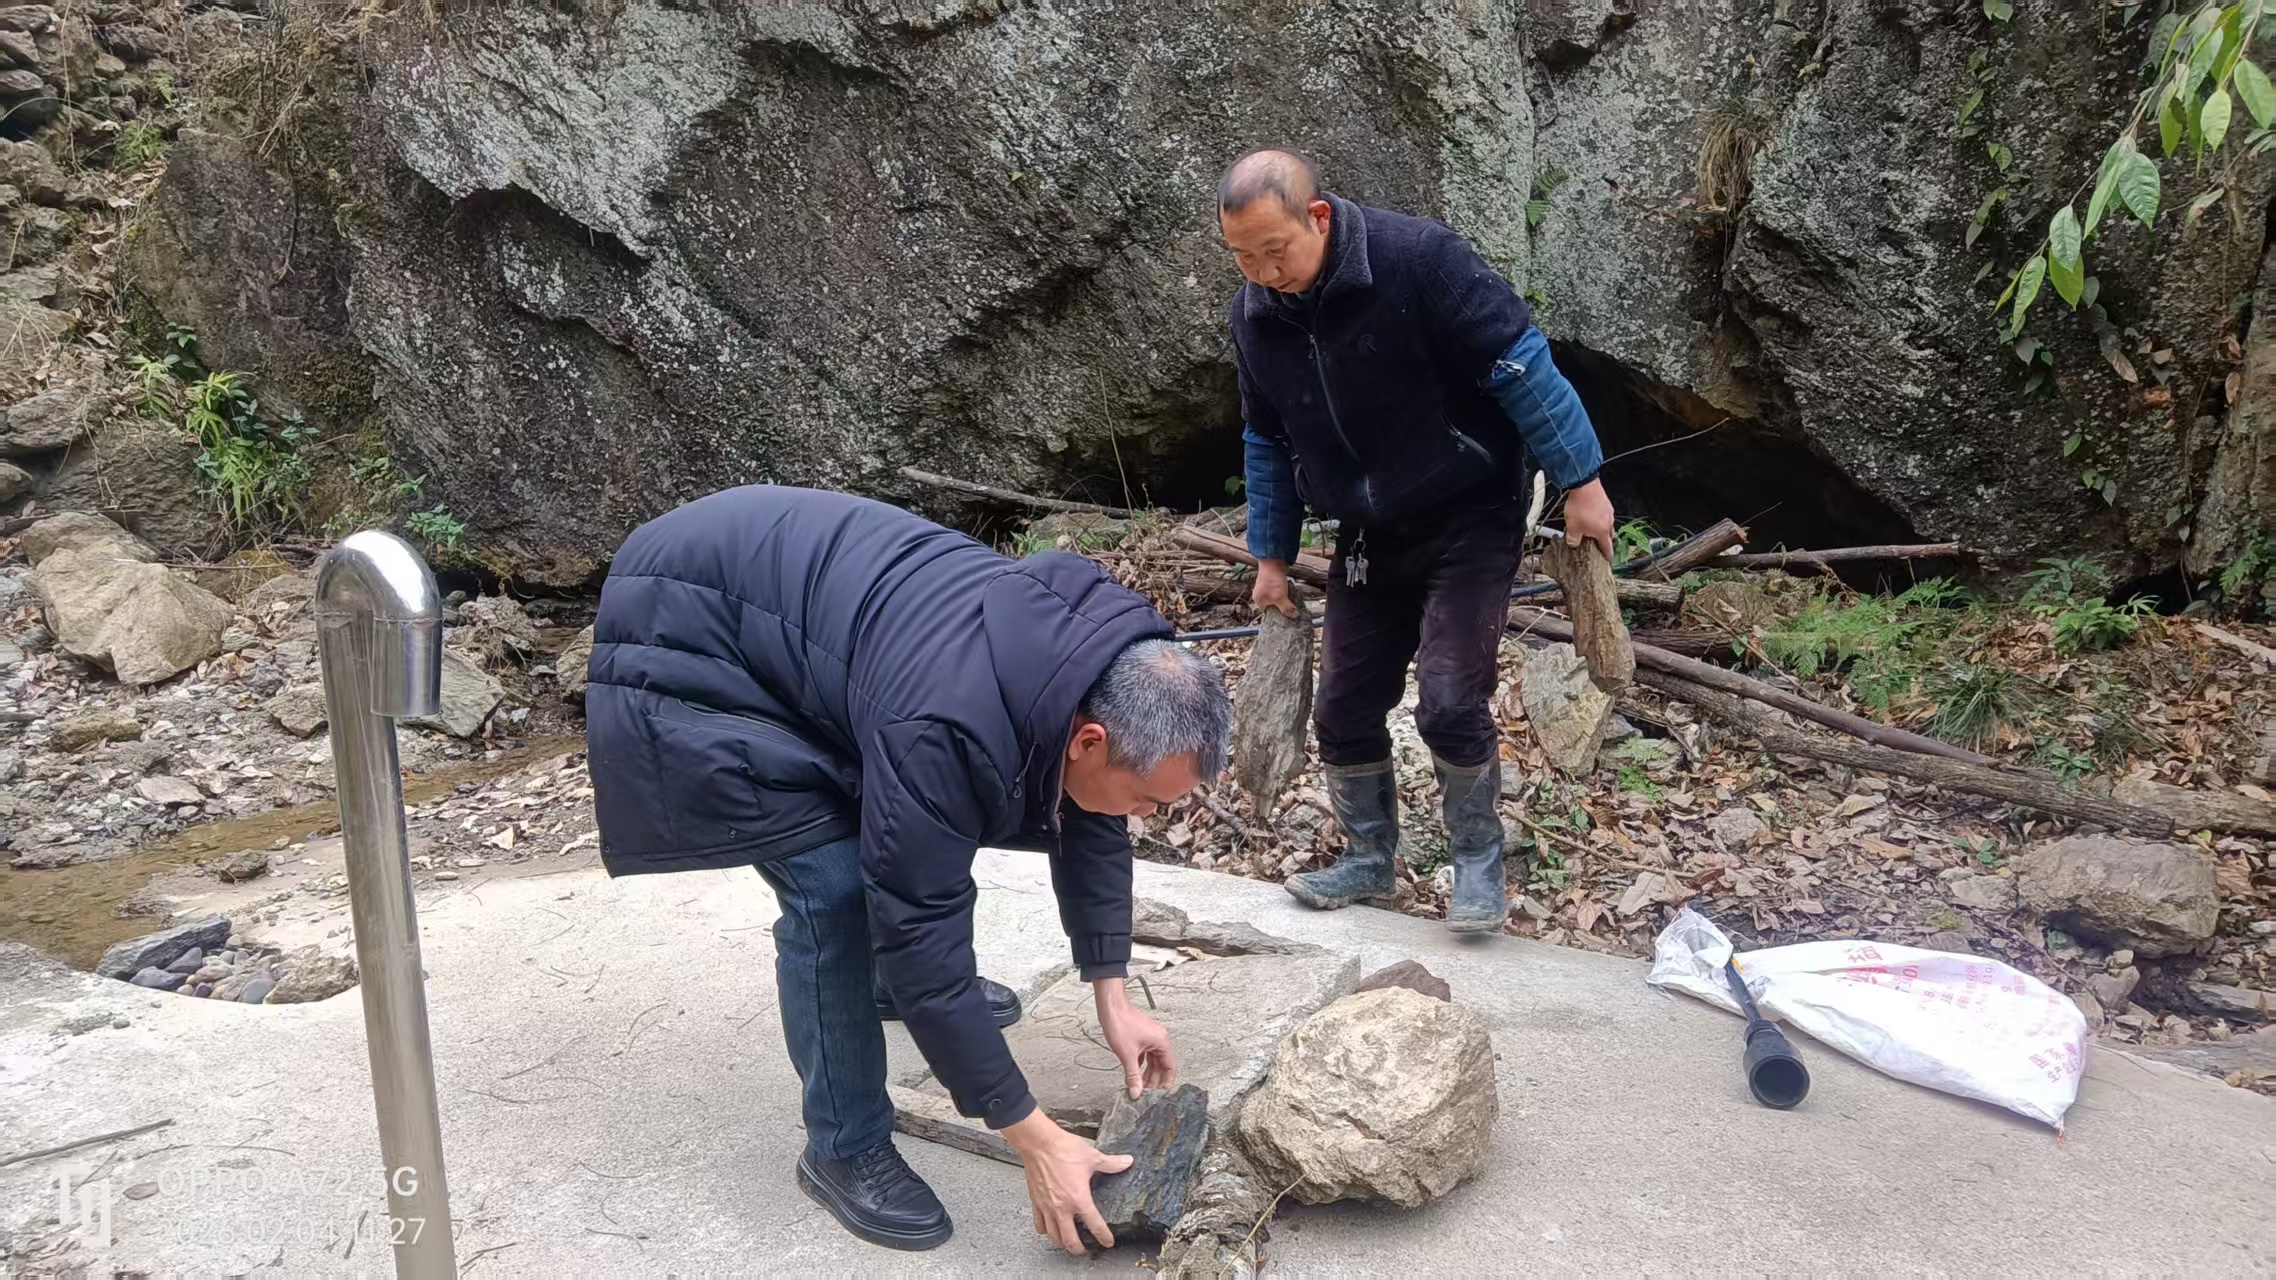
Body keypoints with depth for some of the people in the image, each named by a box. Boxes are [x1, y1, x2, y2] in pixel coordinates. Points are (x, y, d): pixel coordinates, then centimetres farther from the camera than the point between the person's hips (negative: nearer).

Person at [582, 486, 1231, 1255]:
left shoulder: (1095, 661, -12)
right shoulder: (951, 727, -37)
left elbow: (1087, 821, 3)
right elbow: (922, 927, -31)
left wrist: (1112, 997, 1)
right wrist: (1034, 1139, -24)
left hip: (780, 578, 9)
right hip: (684, 641, -8)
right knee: (833, 888, -15)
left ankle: (906, 985, 44)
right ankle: (846, 1151, 3)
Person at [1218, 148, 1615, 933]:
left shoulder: (1417, 259, -23)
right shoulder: (1255, 314, -4)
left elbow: (1520, 363, -19)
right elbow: (1267, 442, 10)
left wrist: (1580, 482, -18)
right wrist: (1271, 557, 13)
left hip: (1469, 521, -6)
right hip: (1368, 538, 6)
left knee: (1449, 701, -14)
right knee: (1344, 710, 6)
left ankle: (1479, 861, 13)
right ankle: (1369, 859, 29)